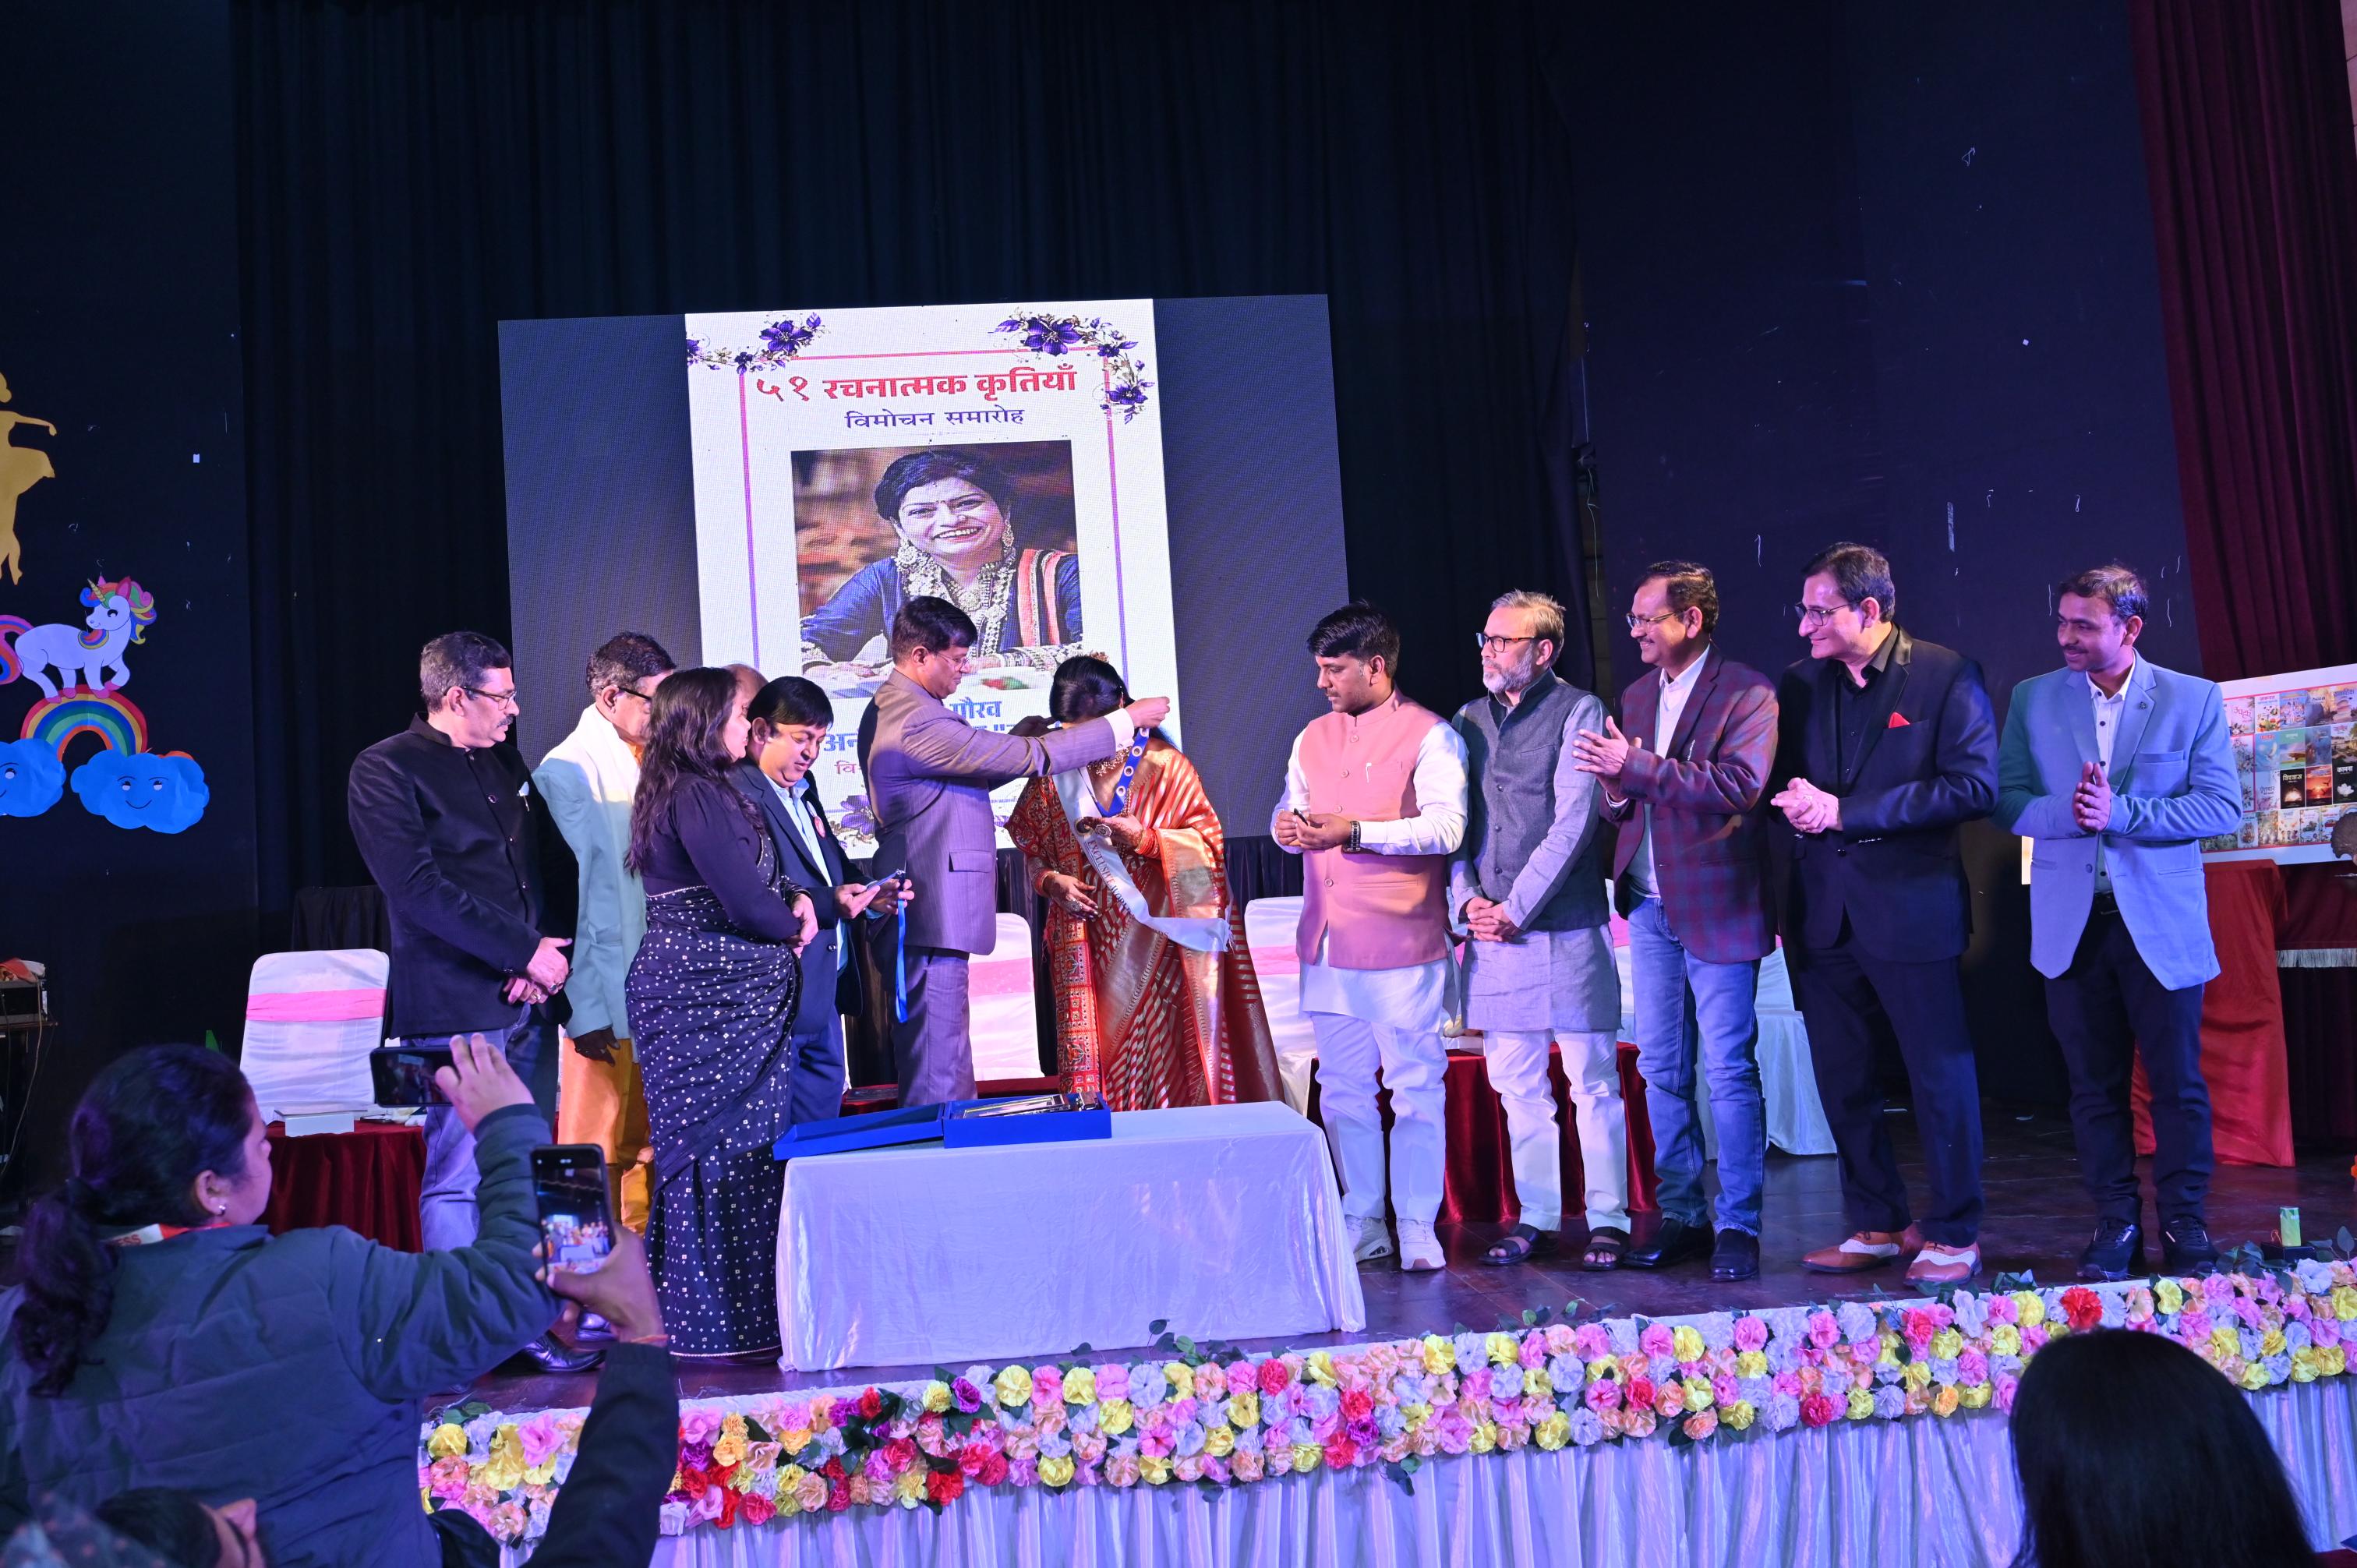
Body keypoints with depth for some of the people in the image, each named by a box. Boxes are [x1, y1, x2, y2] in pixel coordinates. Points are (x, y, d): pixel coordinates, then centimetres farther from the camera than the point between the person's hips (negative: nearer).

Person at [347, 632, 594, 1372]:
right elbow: (419, 888, -15)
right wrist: (525, 951, -15)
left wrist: (550, 950, -1)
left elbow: (555, 864, 17)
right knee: (456, 1181, -3)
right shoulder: (386, 770, -5)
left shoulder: (508, 767, 18)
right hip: (453, 1007, -6)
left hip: (529, 1002, 7)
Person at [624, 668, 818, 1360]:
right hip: (713, 998, -10)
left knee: (696, 1148, 12)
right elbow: (744, 902, -19)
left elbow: (754, 877, 22)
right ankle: (729, 1318, 1)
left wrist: (796, 899, 2)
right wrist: (792, 923, 0)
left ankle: (687, 1312, 18)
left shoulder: (689, 791, 17)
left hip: (696, 995, 10)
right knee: (733, 1151, -5)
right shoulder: (698, 796, -15)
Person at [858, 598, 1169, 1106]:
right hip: (932, 915, -11)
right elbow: (1029, 758, -20)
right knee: (938, 1078, -5)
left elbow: (971, 772, 20)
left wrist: (1036, 731, 9)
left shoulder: (887, 710, 14)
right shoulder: (918, 721, -20)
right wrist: (1127, 720, -11)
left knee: (938, 1067, 16)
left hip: (913, 909, 11)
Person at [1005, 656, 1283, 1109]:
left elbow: (1210, 842, -1)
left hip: (1158, 946, -2)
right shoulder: (1054, 776, 6)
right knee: (1095, 1056, 0)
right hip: (1088, 948, 2)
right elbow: (1027, 851, 13)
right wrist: (1050, 881, -7)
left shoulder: (1163, 764, -1)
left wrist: (1148, 840, -15)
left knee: (1166, 1056, -3)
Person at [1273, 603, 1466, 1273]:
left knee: (1416, 1090, -1)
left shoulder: (1429, 736, -5)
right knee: (1343, 1090, 11)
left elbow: (1445, 827, -17)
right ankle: (1363, 1225, 20)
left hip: (1401, 946, -6)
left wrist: (1354, 831, -25)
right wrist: (1288, 826, -4)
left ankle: (1418, 1230, 6)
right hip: (1327, 942, 7)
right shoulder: (1313, 738, 16)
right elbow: (1290, 815, 20)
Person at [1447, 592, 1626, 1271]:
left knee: (1592, 1080, 0)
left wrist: (1515, 908, -12)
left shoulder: (1578, 711, -3)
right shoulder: (1469, 720, 14)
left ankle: (1608, 1220, 9)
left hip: (1565, 927, -5)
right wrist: (1468, 899, -4)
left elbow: (1573, 823, -10)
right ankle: (1535, 1216, 19)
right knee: (1515, 1081, 9)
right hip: (1492, 930, 5)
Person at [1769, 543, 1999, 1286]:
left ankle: (1954, 1235, 15)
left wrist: (1848, 811, -17)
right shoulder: (1798, 684, 10)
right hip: (1823, 911, 5)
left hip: (1910, 906, -5)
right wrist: (1793, 802, -10)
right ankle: (1876, 1225, 24)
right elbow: (1780, 781, 16)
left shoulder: (1947, 676, -6)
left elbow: (1974, 786, -14)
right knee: (1842, 1080, 11)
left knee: (1941, 1076, 2)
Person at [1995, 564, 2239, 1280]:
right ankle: (2115, 1224, 16)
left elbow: (2223, 806, -7)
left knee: (2177, 1082, 3)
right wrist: (2067, 812, -18)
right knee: (2094, 1084, 7)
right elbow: (2007, 800, 2)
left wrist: (2120, 812, -18)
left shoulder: (2194, 699, -1)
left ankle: (2184, 1225, 15)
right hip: (2072, 921, 2)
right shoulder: (2033, 699, 6)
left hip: (2162, 921, -2)